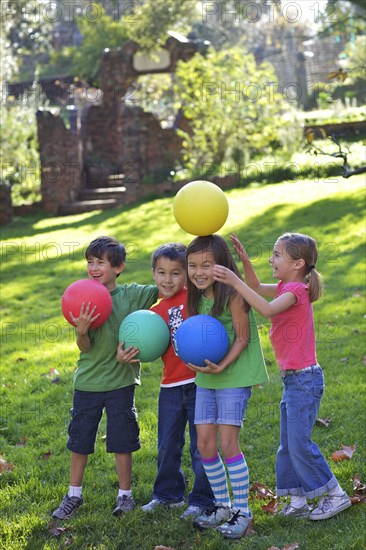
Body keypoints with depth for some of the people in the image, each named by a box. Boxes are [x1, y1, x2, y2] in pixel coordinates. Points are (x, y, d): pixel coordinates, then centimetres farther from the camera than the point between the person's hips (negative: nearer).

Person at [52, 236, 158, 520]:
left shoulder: (132, 294, -6)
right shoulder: (83, 300, -5)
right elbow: (85, 347, -9)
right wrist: (82, 331, -31)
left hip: (121, 381, -1)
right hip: (88, 382, 1)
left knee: (122, 443, 7)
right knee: (79, 442, 12)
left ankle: (125, 495, 25)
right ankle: (74, 495, 29)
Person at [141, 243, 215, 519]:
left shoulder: (194, 297, -6)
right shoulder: (155, 312, 7)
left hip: (199, 382, -5)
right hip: (171, 387, 5)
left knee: (202, 446, 4)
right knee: (168, 446, 16)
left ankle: (201, 499, 19)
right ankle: (168, 494, 35)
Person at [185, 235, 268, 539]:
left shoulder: (233, 294, -17)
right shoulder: (198, 297, 4)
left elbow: (242, 337, -14)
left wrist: (222, 366, -23)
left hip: (234, 377, -7)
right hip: (205, 378, 7)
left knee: (228, 443, -7)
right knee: (205, 443, 6)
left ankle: (242, 511, 8)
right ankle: (222, 504, 24)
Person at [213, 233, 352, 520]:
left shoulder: (296, 289, -18)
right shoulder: (287, 287, 11)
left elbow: (268, 309, -34)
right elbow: (257, 287, 23)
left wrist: (235, 281, -36)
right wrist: (245, 260, 6)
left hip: (305, 379, -10)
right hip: (292, 379, 10)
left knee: (300, 443, -4)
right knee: (288, 445, 12)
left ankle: (336, 494, 8)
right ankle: (298, 501, 19)